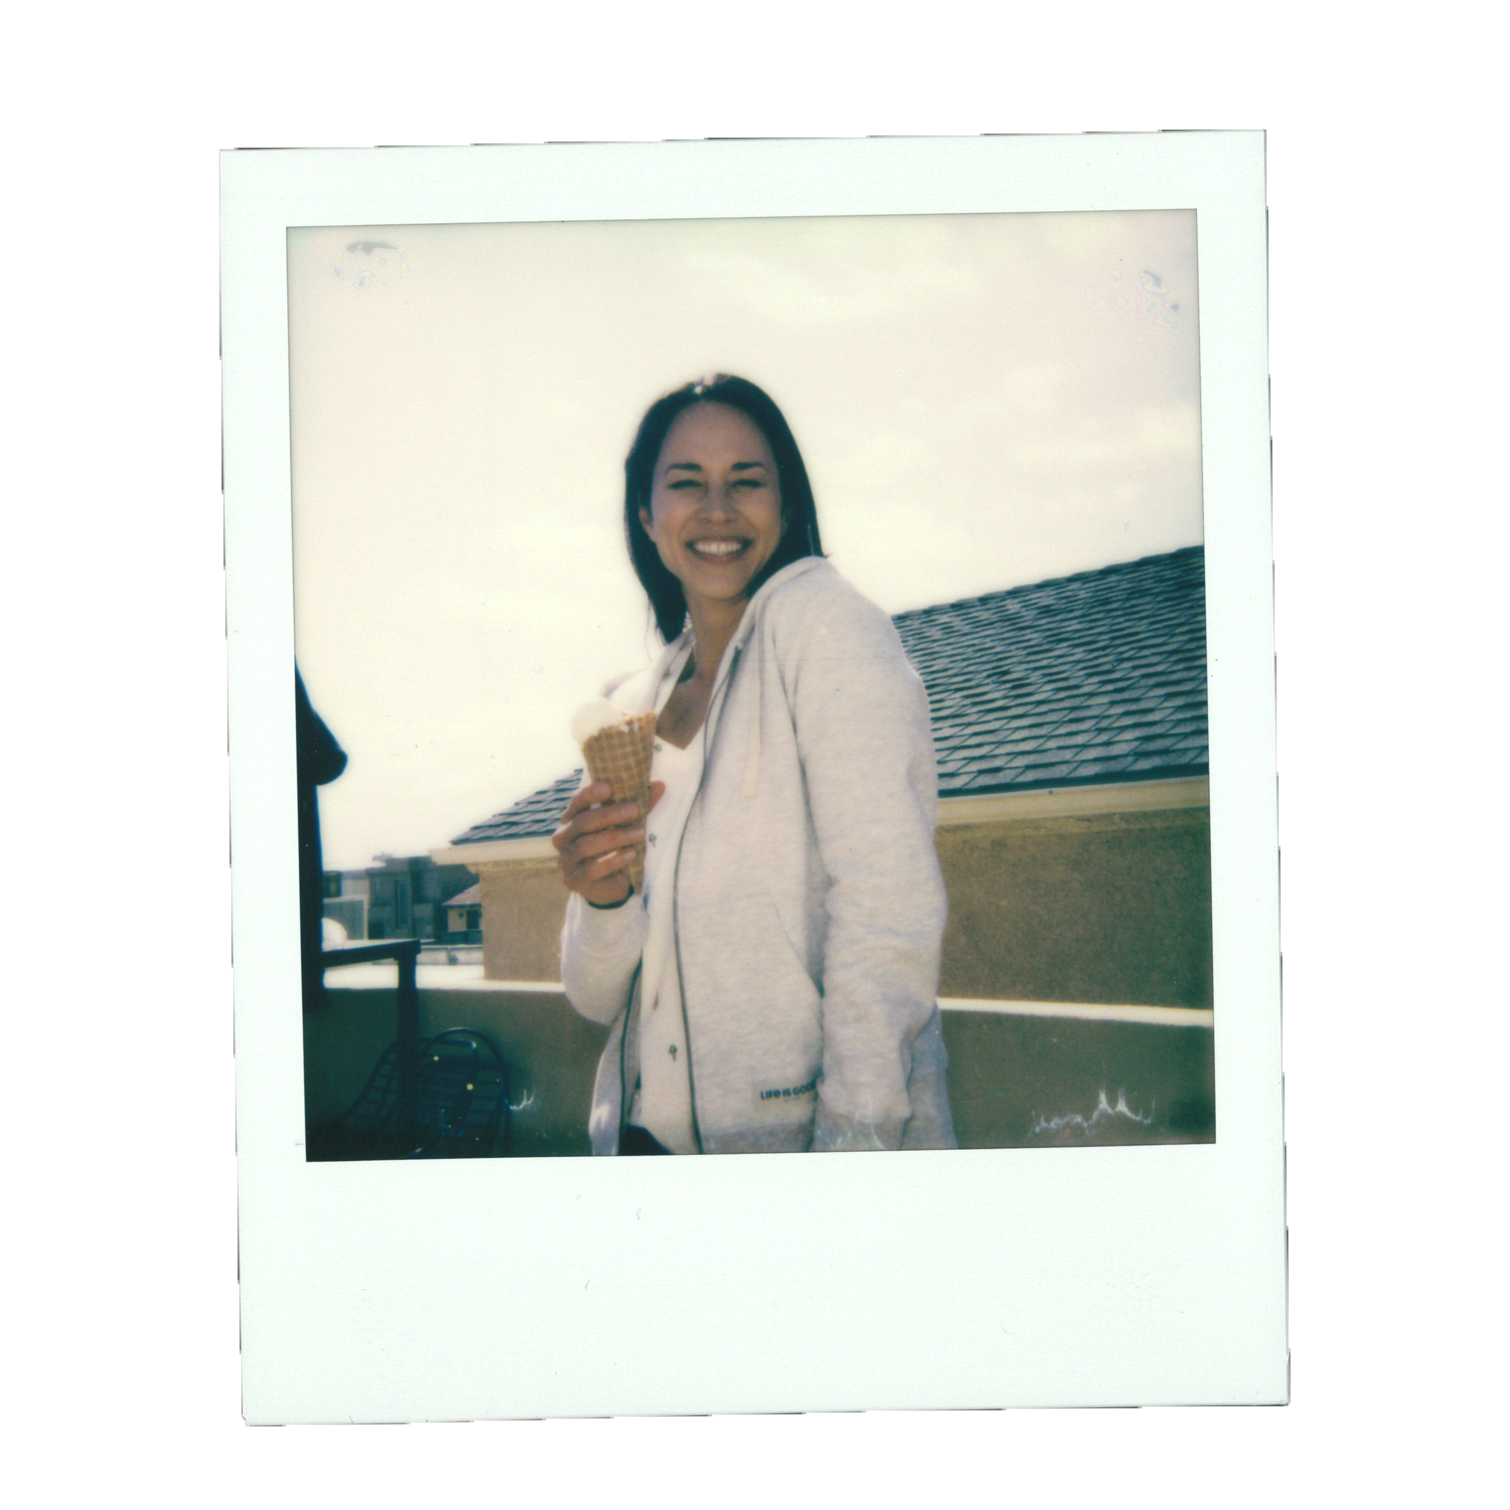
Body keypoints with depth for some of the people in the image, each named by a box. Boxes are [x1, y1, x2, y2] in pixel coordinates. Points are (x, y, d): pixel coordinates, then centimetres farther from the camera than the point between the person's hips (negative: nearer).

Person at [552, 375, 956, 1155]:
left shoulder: (824, 621, -7)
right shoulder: (632, 709, 10)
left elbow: (890, 907, -17)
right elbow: (600, 996, 9)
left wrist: (853, 1137, -25)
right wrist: (603, 901, -11)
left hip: (803, 1129, -6)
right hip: (651, 1132, 6)